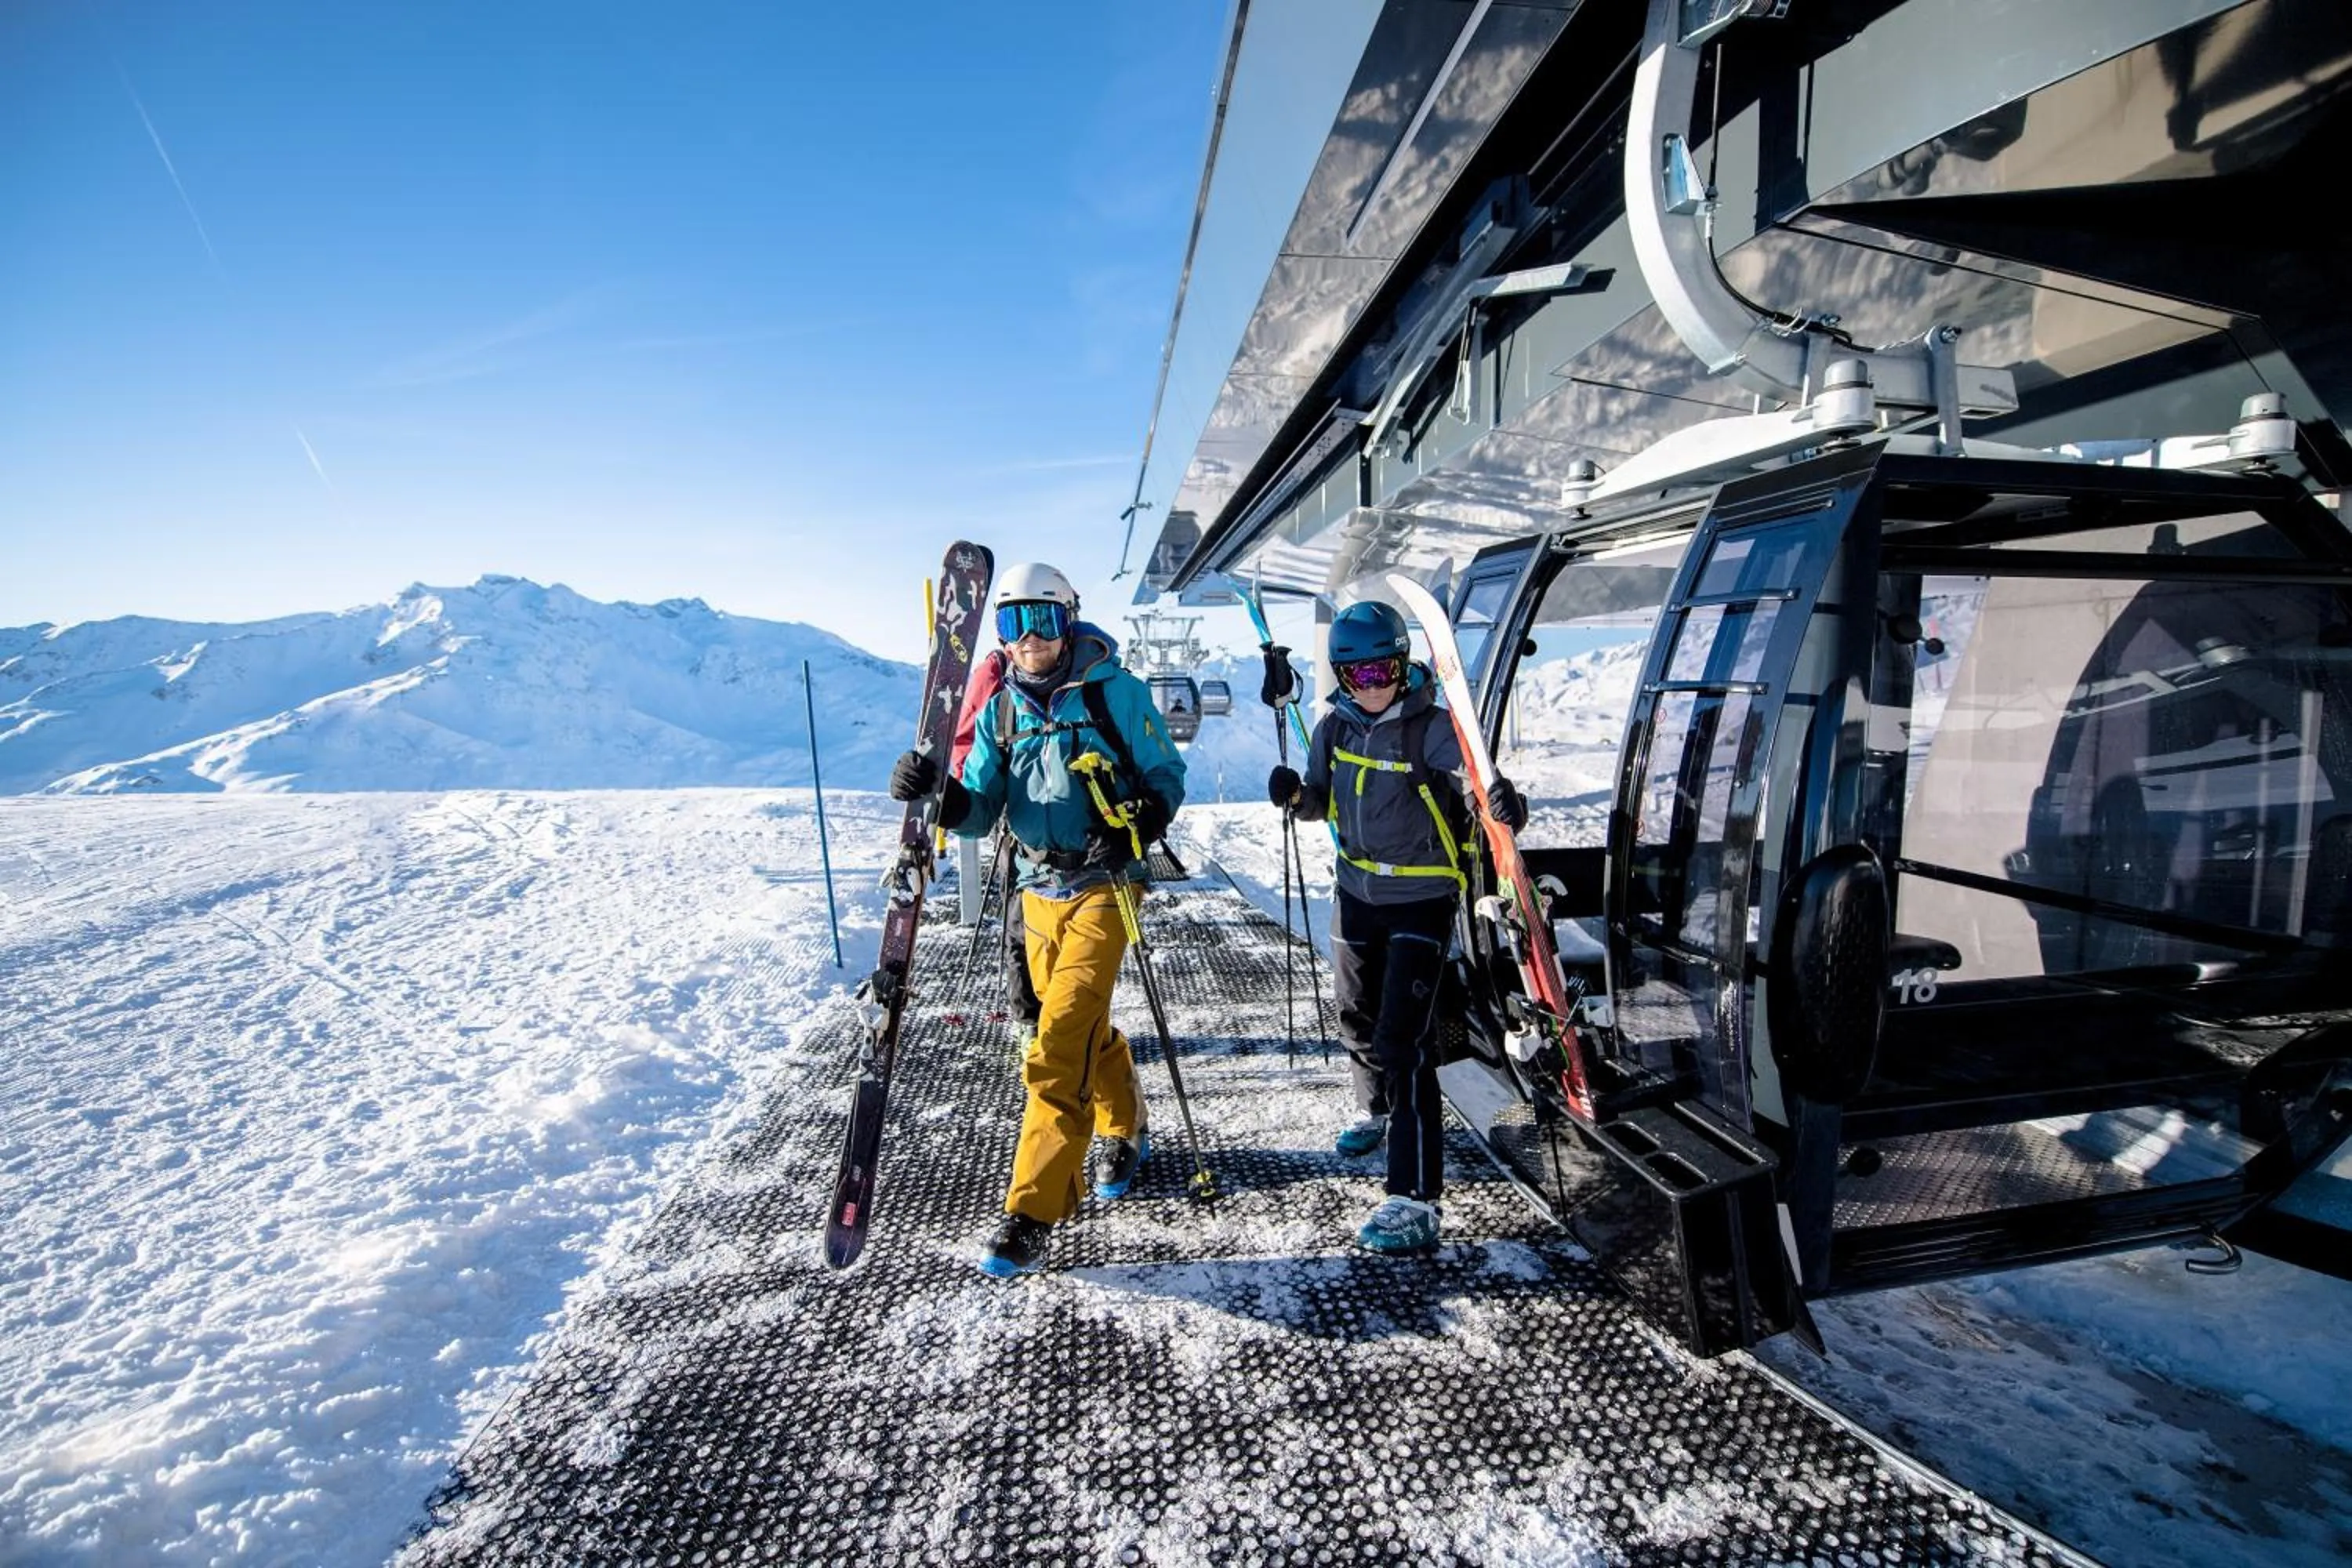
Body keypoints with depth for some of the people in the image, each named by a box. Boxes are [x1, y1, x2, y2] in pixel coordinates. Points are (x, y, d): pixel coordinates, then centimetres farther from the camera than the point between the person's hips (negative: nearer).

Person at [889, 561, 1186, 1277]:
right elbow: (979, 812, 2)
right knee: (1086, 1028, 20)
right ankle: (1122, 1132, 45)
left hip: (1101, 888, -6)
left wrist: (1145, 818, -20)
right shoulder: (1001, 712, 6)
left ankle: (1033, 1214, -5)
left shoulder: (1114, 692, -8)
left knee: (1059, 1048, -12)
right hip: (1038, 889, 6)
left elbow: (1166, 773, -2)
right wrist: (939, 793, -18)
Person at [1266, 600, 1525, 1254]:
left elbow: (1479, 781, -27)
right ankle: (1379, 1113, 52)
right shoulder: (1335, 727, -1)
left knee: (1403, 1038, -13)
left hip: (1421, 900, -6)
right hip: (1357, 892, 6)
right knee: (1357, 1020, 22)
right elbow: (1322, 803, 8)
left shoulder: (1432, 728, -18)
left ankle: (1415, 1201, -7)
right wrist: (1296, 795, -14)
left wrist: (1504, 803, -50)